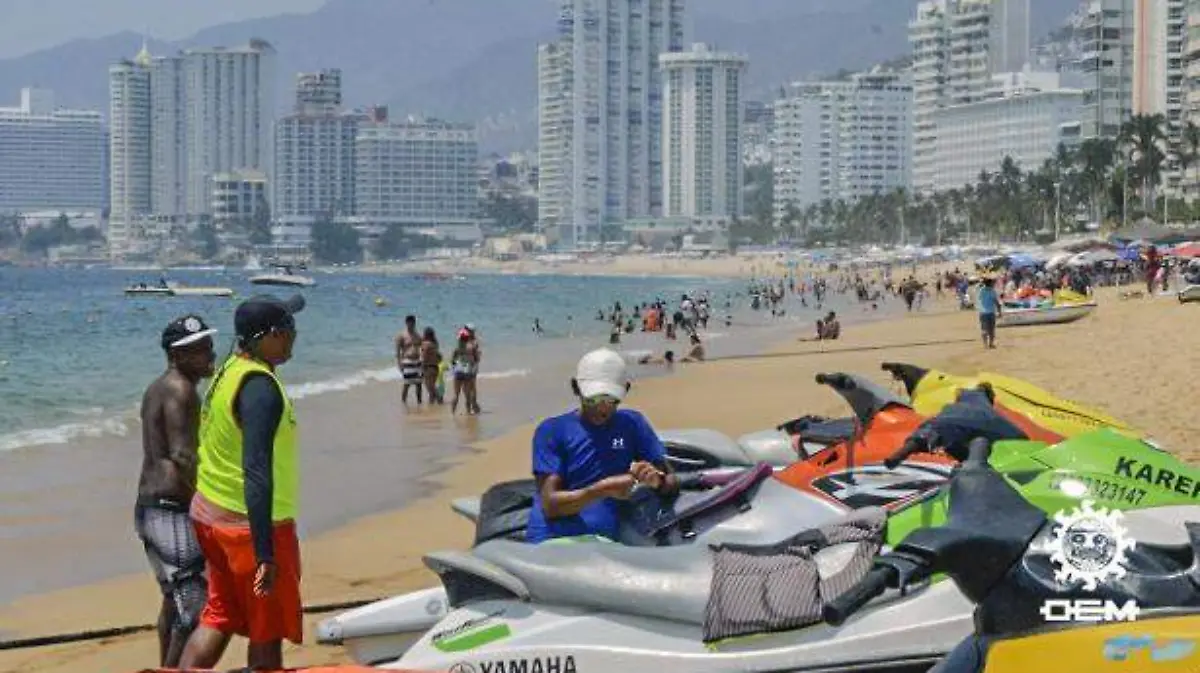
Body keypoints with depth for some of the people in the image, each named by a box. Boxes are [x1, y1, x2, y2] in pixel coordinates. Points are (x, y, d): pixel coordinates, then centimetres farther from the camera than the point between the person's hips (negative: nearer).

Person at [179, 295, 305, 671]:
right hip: (252, 524, -9)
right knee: (268, 632, 5)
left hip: (211, 515, 9)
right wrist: (265, 554, -30)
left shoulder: (228, 372, 7)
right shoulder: (261, 387, -22)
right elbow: (257, 473, -28)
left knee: (219, 619, 16)